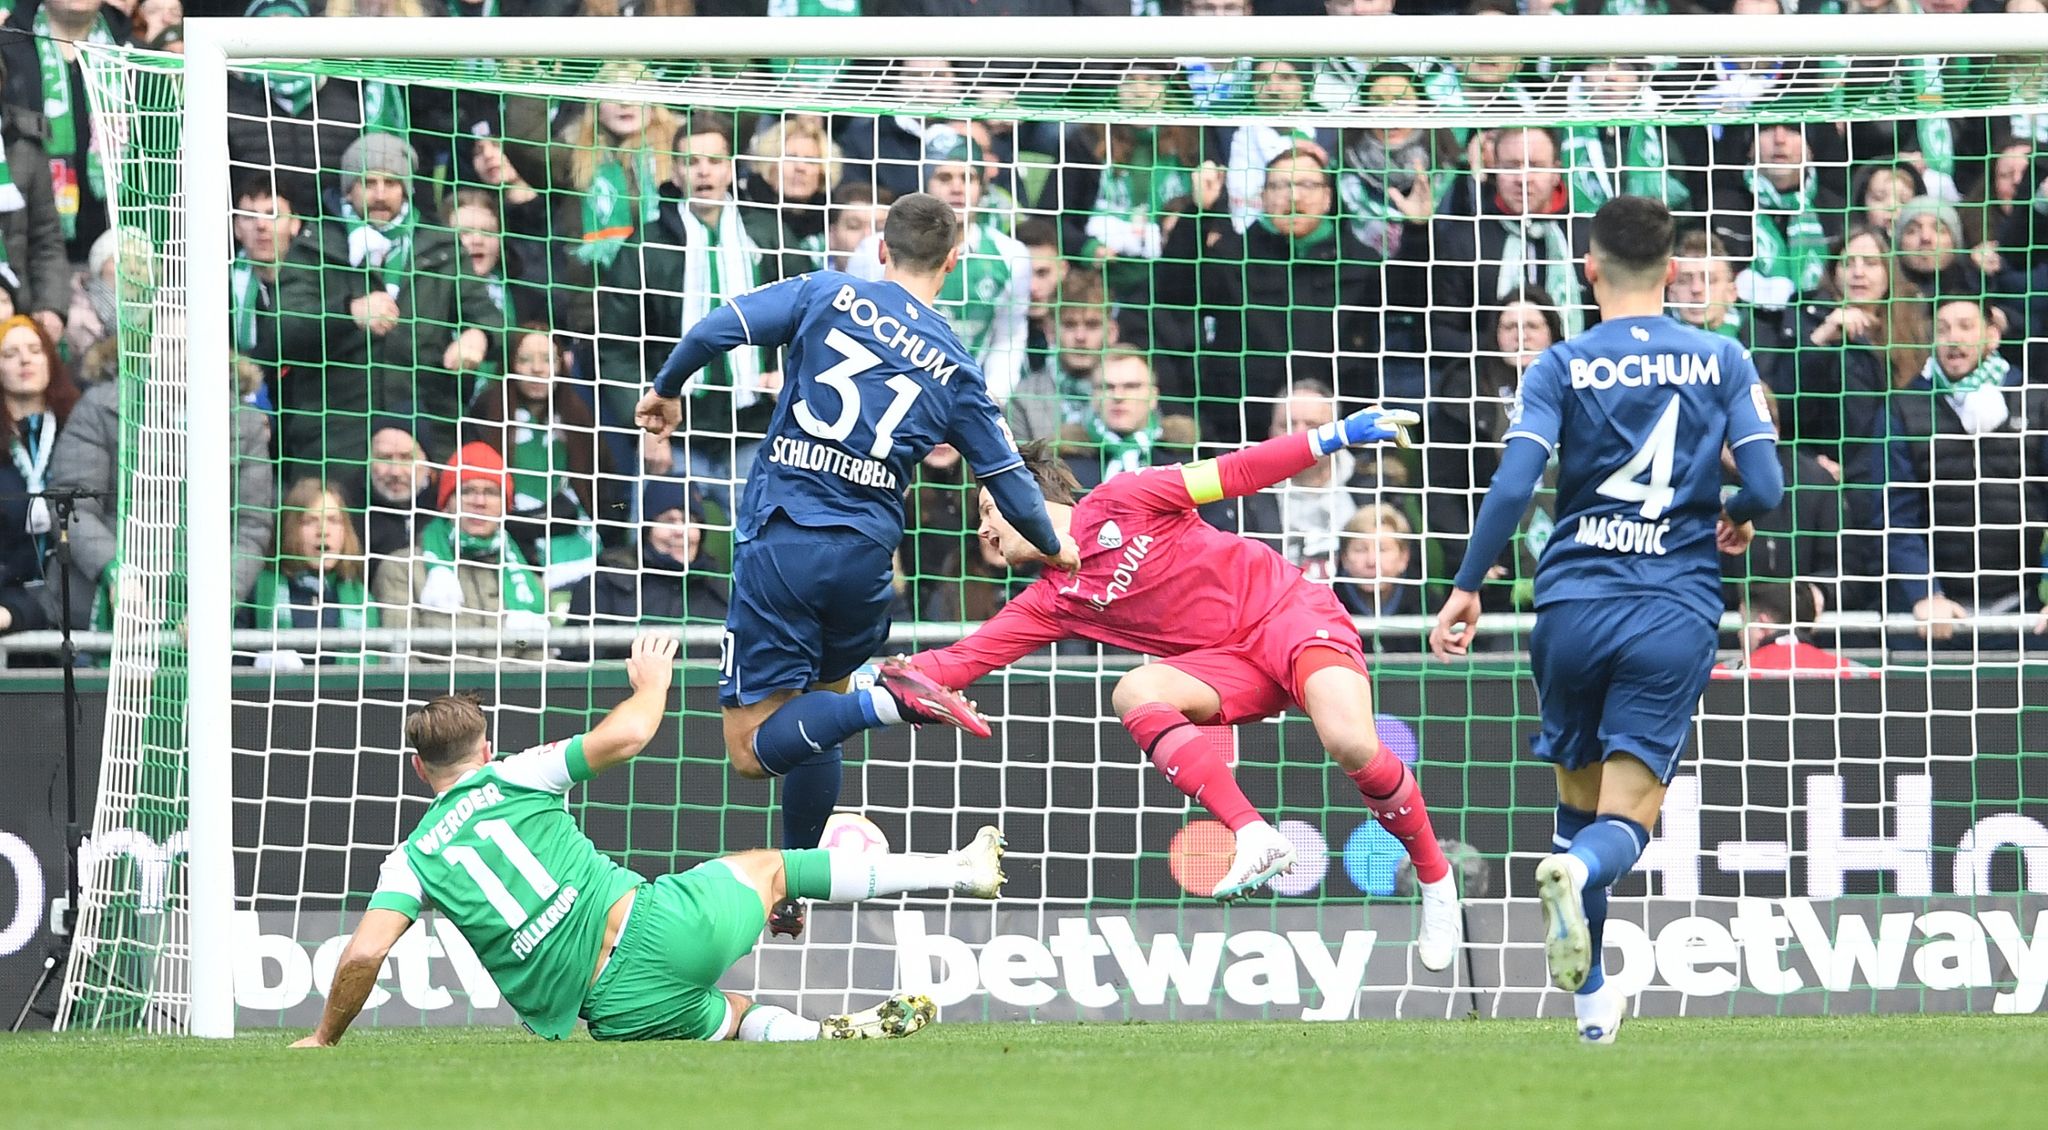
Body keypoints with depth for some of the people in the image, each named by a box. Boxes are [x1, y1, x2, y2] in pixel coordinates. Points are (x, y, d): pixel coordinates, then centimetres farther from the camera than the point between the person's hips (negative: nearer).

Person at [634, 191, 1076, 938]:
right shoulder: (954, 369, 9)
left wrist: (666, 392, 13)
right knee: (816, 705, 24)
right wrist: (1055, 549, 35)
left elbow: (717, 330, -7)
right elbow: (1009, 482, 16)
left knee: (754, 747, -3)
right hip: (864, 559, 3)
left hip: (780, 545, -3)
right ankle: (792, 896, 23)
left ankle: (885, 703, -27)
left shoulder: (830, 295, 3)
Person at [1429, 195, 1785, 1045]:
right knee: (1626, 821, -3)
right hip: (1674, 612, -1)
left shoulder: (1562, 367, 2)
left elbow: (1513, 486, -9)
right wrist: (1735, 519, 23)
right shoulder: (1721, 361, 5)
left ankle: (1591, 998, 21)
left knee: (1579, 802, 19)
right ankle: (1578, 873, -39)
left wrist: (1467, 587, -1)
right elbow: (1765, 487, 0)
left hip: (1573, 604, 1)